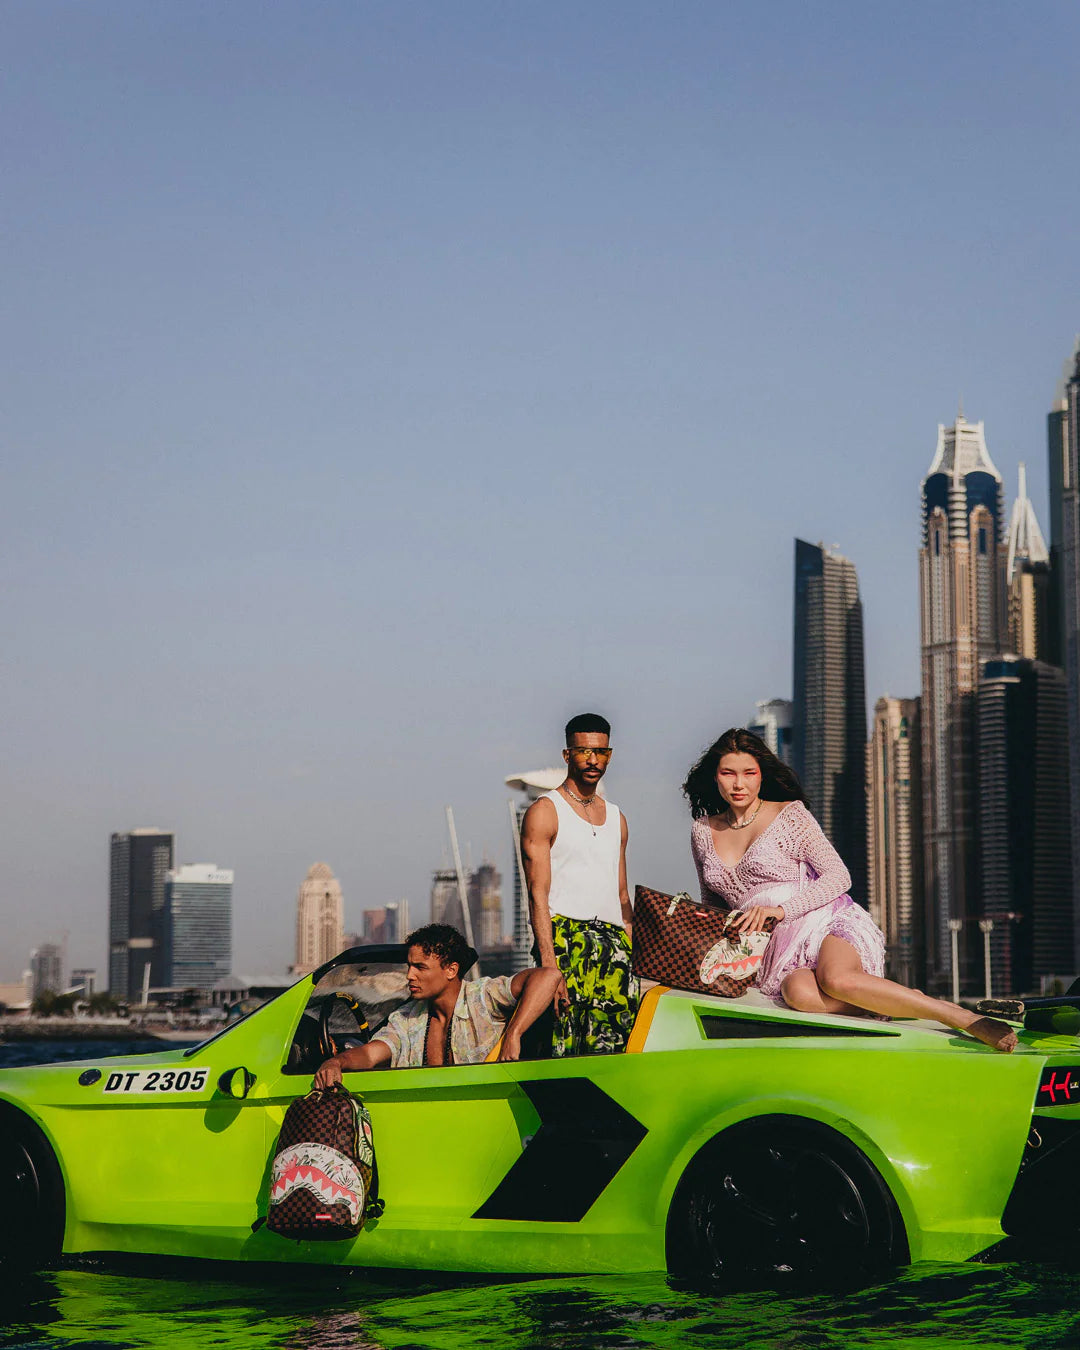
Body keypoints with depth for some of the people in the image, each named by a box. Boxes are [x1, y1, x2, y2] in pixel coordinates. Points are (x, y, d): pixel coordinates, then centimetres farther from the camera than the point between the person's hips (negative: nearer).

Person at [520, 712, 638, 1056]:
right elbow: (538, 894, -6)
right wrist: (548, 962, -17)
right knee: (565, 1043, -14)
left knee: (614, 1046, -5)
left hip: (614, 940, 6)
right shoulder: (545, 812, 2)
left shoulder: (616, 818, 21)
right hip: (565, 935, -5)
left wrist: (631, 954, 13)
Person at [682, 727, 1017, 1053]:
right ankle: (903, 1003, -22)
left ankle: (966, 1018, -31)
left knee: (836, 979, -40)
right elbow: (711, 899, 28)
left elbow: (839, 877, -3)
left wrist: (780, 910, -15)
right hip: (778, 949, 2)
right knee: (798, 993, -38)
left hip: (827, 922, -2)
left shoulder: (789, 814, 3)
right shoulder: (703, 831, 14)